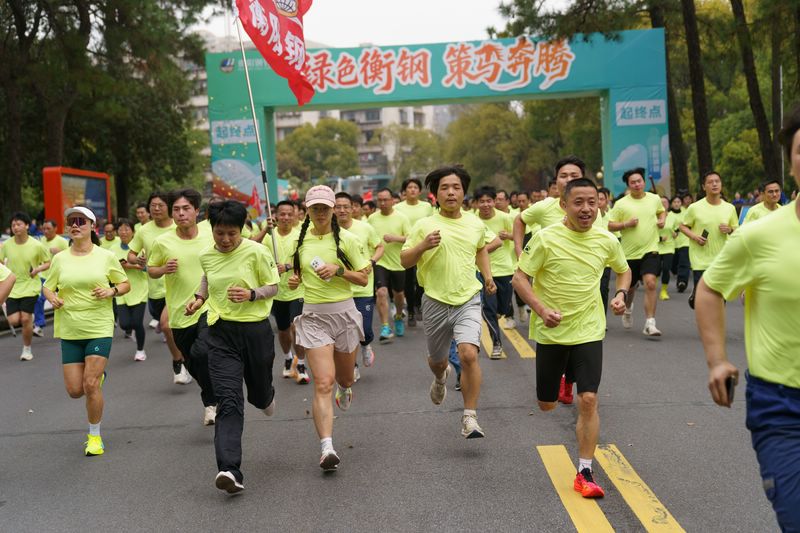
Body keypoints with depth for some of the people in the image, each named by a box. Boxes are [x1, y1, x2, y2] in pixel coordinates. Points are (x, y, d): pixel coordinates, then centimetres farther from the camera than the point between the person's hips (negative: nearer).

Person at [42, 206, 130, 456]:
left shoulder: (106, 257, -2)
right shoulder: (60, 259, 3)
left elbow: (125, 284, 9)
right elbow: (47, 287, 13)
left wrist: (111, 291, -13)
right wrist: (52, 298, -10)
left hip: (100, 329, -3)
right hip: (69, 331, 3)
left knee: (90, 385, -10)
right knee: (74, 390, 2)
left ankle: (95, 436, 10)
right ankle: (98, 376, 39)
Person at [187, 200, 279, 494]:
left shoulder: (256, 252, -8)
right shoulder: (206, 256, 4)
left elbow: (273, 287, -1)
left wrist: (252, 294, -19)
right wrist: (200, 298, 9)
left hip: (255, 329, -1)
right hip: (221, 332, 1)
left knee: (259, 394, 16)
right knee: (228, 401, -13)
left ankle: (266, 396, 57)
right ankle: (229, 470, -20)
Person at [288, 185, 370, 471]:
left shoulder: (346, 239, -4)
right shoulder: (300, 240, 5)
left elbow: (364, 278, -2)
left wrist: (339, 269, -17)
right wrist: (294, 279, 0)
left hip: (343, 311, 0)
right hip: (313, 316, 0)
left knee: (345, 376, 19)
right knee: (323, 383, -14)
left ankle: (344, 388, 59)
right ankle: (327, 448, -17)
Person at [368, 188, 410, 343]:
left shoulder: (401, 218, -5)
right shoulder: (372, 218, 2)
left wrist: (394, 238, -22)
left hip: (398, 263, 0)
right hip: (379, 262, 0)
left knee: (398, 294, 15)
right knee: (381, 292, -16)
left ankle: (398, 318, 44)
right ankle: (385, 328, -13)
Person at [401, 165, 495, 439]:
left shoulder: (476, 224, 4)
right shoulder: (425, 226, -5)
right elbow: (405, 261, -3)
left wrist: (487, 275, 14)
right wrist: (422, 246, -21)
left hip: (468, 300, 0)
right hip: (436, 301, 0)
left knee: (469, 354, -21)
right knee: (437, 359, 17)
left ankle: (469, 418, -10)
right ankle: (441, 377, 56)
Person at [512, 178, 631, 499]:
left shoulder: (606, 241, -2)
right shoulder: (546, 239, -13)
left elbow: (624, 270, 18)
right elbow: (520, 278, -10)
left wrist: (621, 294, -2)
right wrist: (542, 310, -24)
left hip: (589, 331, 1)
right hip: (551, 332, -1)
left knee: (588, 400, -11)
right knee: (547, 405, 11)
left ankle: (585, 473, 1)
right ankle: (563, 379, 50)